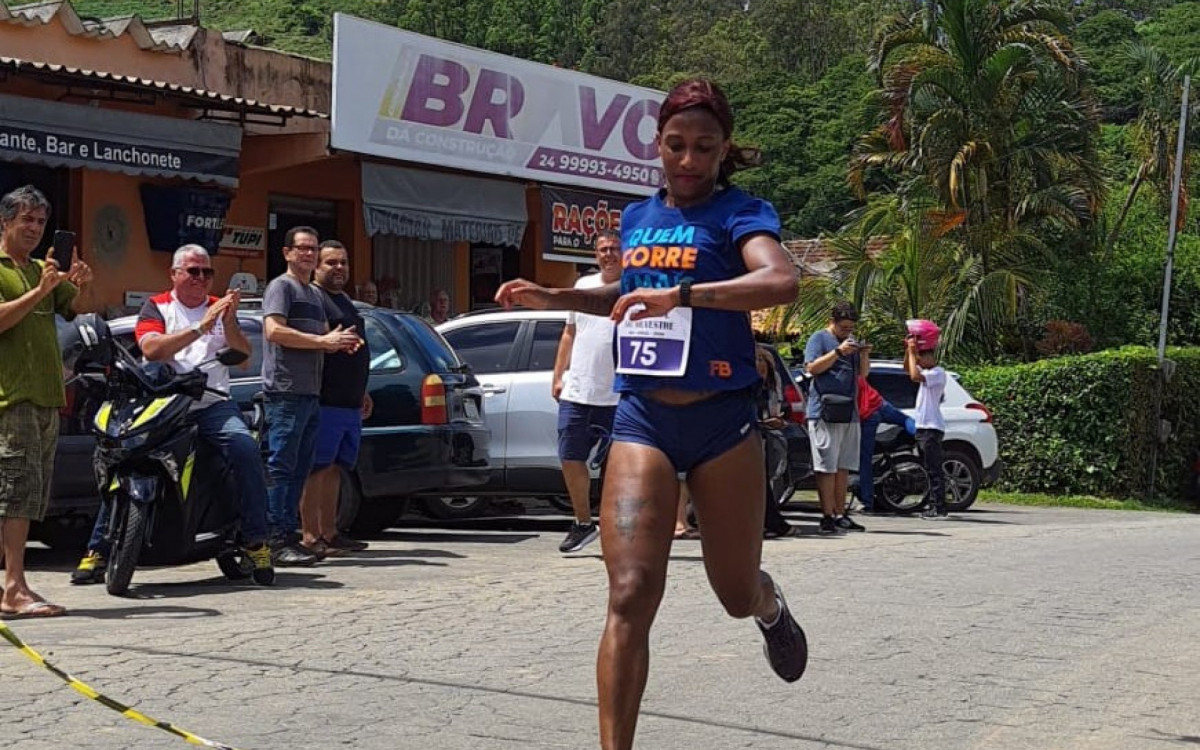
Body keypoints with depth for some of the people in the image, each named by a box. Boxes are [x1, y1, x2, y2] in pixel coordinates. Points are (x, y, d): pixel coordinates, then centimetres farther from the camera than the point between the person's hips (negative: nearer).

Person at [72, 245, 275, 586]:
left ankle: (256, 541, -18)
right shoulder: (157, 307, 9)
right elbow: (151, 349, -11)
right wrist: (200, 328, -18)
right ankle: (98, 548, -10)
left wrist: (229, 322, -12)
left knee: (246, 449, -25)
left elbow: (244, 358, 5)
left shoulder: (219, 307, 17)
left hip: (213, 403, 1)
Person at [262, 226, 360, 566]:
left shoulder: (316, 295, 24)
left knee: (300, 468, 10)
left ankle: (289, 535, 14)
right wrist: (323, 341, -16)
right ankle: (277, 541, -13)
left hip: (311, 394, 9)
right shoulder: (280, 286, -3)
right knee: (280, 467, -11)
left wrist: (339, 342, 7)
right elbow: (274, 331, -17)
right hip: (285, 392, -9)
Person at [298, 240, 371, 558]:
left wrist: (361, 392, 31)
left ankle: (329, 533, 17)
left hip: (349, 403, 9)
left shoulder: (345, 300, 24)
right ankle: (310, 536, -8)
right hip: (324, 402, -9)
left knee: (335, 468, 12)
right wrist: (331, 341, -28)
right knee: (318, 468, -9)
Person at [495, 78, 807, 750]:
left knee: (736, 595, 12)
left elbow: (782, 280, -26)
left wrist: (679, 295, -36)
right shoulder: (637, 218, 12)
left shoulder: (739, 212, -5)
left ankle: (771, 608, 51)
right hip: (643, 420, 3)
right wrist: (555, 298, 18)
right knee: (631, 594, -14)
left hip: (723, 421, -3)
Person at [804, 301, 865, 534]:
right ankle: (828, 517, -10)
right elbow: (812, 367, -13)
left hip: (849, 412, 7)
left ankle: (840, 514, 12)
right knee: (827, 467, -9)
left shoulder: (851, 341, 22)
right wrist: (838, 352, -20)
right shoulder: (819, 338, 0)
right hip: (824, 413, -7)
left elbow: (861, 374, 22)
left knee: (844, 466, 8)